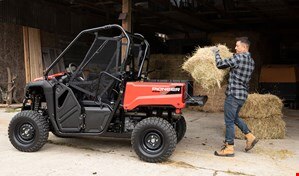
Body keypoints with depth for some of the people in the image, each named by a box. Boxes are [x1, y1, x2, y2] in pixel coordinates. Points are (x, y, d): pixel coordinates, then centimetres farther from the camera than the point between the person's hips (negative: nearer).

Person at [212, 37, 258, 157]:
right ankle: (250, 137, 23)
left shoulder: (238, 58, -15)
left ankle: (229, 148, 5)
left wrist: (216, 52, 2)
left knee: (229, 121, -1)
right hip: (243, 94, 9)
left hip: (233, 94, -9)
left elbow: (220, 64, -13)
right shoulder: (251, 61, 12)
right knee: (235, 117, 24)